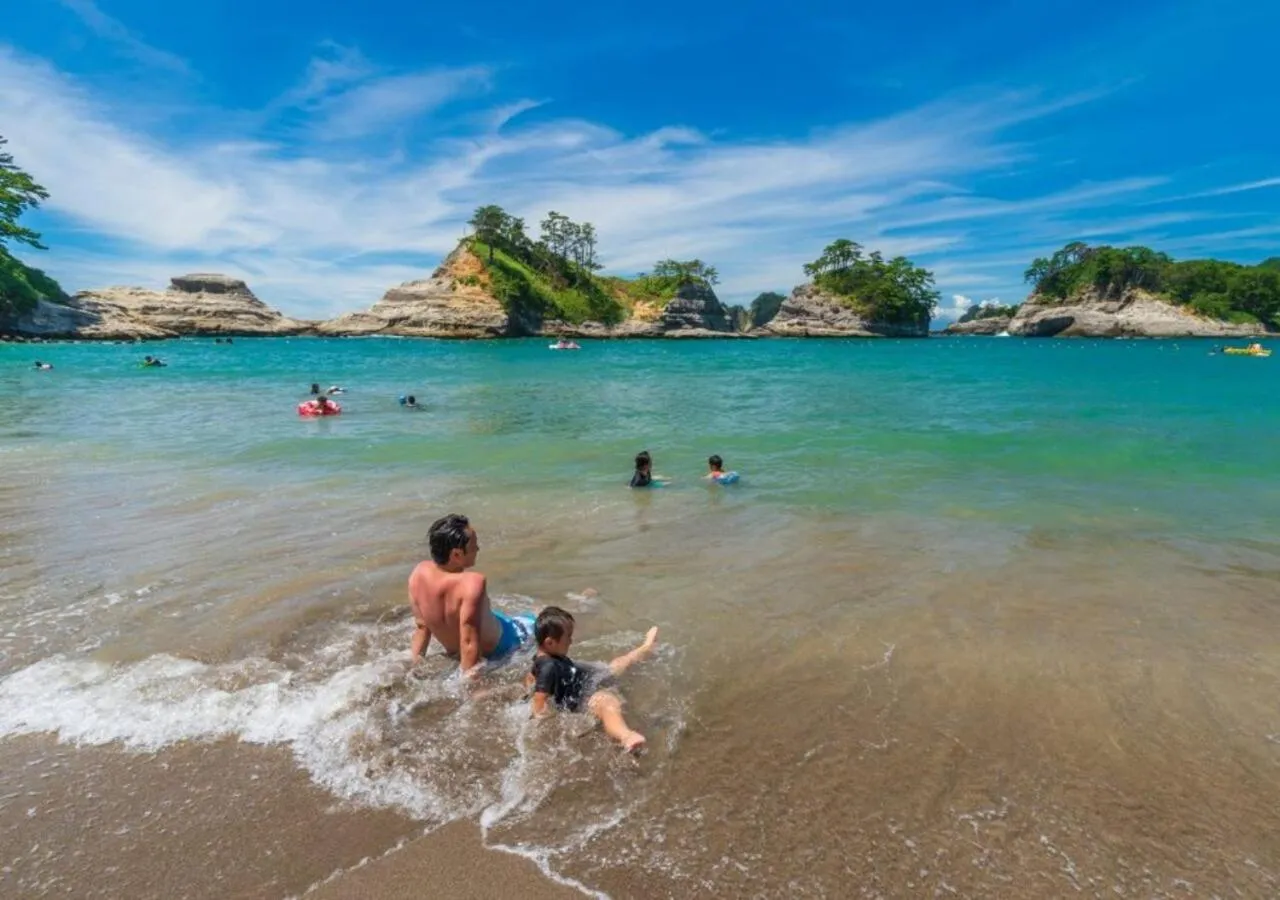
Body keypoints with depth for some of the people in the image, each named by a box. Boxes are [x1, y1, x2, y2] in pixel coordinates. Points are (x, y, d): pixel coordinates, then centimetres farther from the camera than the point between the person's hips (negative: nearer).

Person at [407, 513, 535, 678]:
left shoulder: (419, 574, -19)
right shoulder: (472, 583, -38)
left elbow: (421, 627, -8)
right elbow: (469, 641, -35)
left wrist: (413, 663, 2)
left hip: (454, 654, 7)